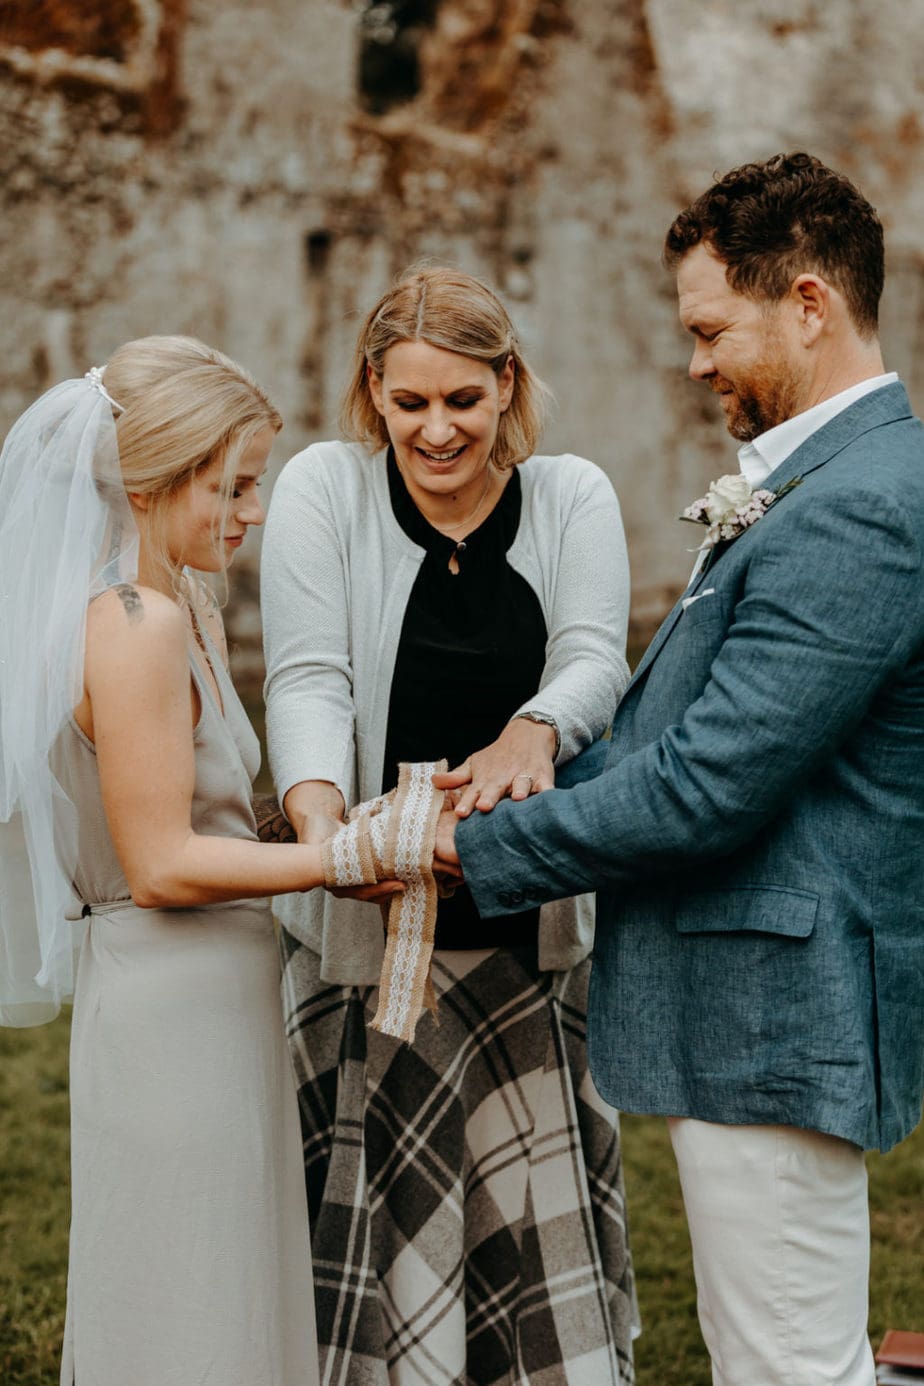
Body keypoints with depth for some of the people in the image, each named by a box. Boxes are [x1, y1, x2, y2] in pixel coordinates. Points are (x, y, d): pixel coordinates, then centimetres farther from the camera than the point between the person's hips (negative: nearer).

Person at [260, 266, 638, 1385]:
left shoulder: (572, 498, 3)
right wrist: (321, 820, -32)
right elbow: (309, 676, -12)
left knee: (541, 1206, 7)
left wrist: (535, 730, -34)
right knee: (380, 1221, 1)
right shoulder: (324, 487, -3)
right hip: (367, 928, -1)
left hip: (534, 929, 2)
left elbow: (593, 660, -10)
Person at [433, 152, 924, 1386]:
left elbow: (708, 789, -24)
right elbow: (674, 728, 17)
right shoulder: (823, 483, 14)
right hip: (753, 1007, 11)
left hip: (777, 1018, -11)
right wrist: (505, 780, 6)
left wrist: (476, 845, -13)